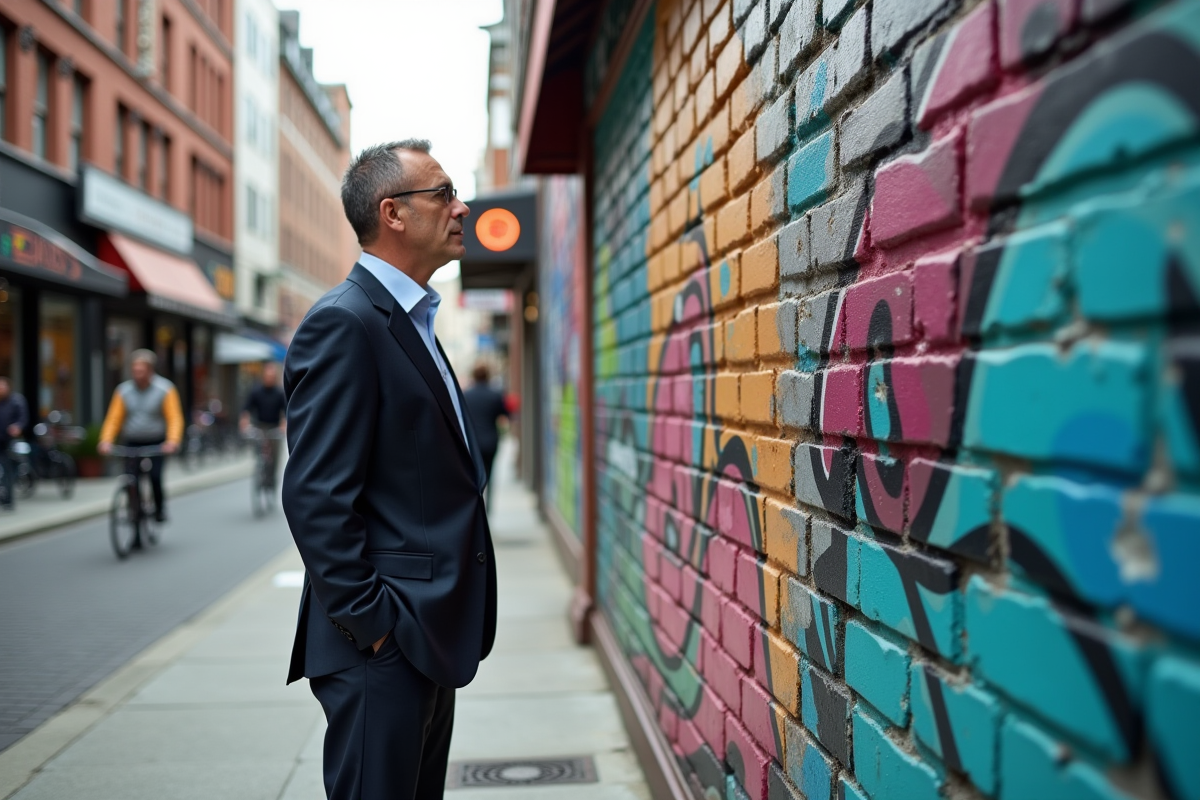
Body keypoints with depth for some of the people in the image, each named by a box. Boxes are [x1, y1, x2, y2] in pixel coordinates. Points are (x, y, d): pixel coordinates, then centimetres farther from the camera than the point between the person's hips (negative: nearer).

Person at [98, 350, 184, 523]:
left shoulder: (165, 389, -6)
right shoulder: (123, 390, 3)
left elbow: (174, 418, -13)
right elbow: (113, 418, -1)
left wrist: (172, 441, -29)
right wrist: (106, 440, -17)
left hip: (157, 444, -2)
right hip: (132, 444, 3)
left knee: (155, 476, -18)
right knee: (130, 478, -12)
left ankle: (160, 508, 8)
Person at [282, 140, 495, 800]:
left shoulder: (413, 323, 15)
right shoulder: (343, 323, -15)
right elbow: (315, 497, -21)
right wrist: (369, 621, -18)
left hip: (430, 638, 10)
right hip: (384, 645, -10)